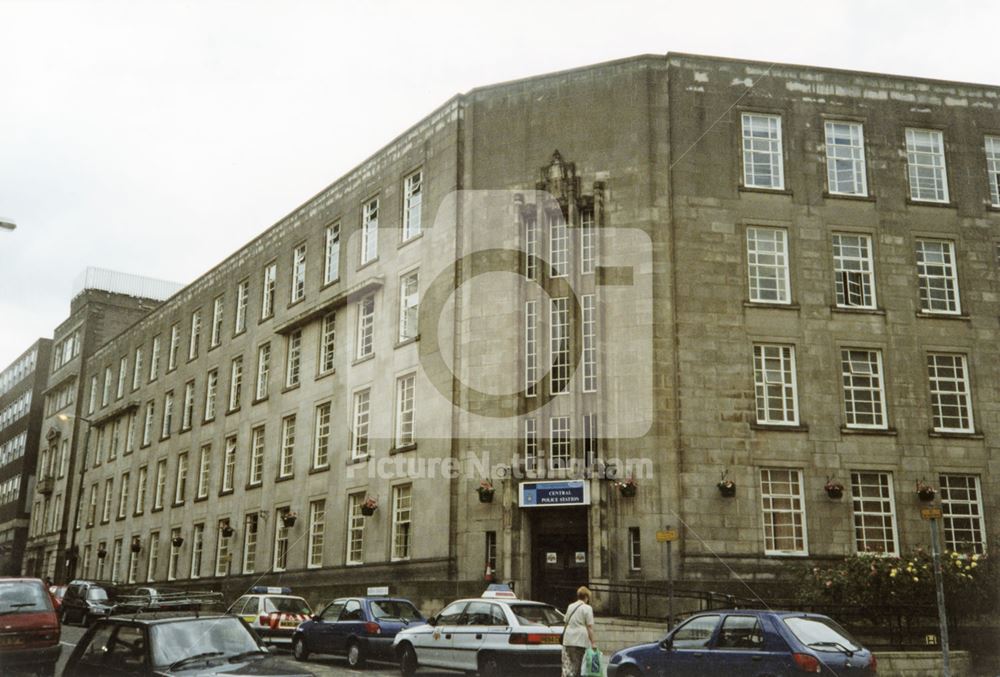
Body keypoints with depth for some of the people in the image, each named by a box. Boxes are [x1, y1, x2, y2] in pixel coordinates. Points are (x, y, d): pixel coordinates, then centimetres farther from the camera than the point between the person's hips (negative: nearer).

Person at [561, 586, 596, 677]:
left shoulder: (570, 606, 15)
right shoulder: (587, 608, -3)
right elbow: (589, 627, -8)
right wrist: (593, 642, -7)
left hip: (567, 639, 4)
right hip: (580, 640, -4)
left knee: (567, 664, 1)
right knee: (576, 666, 4)